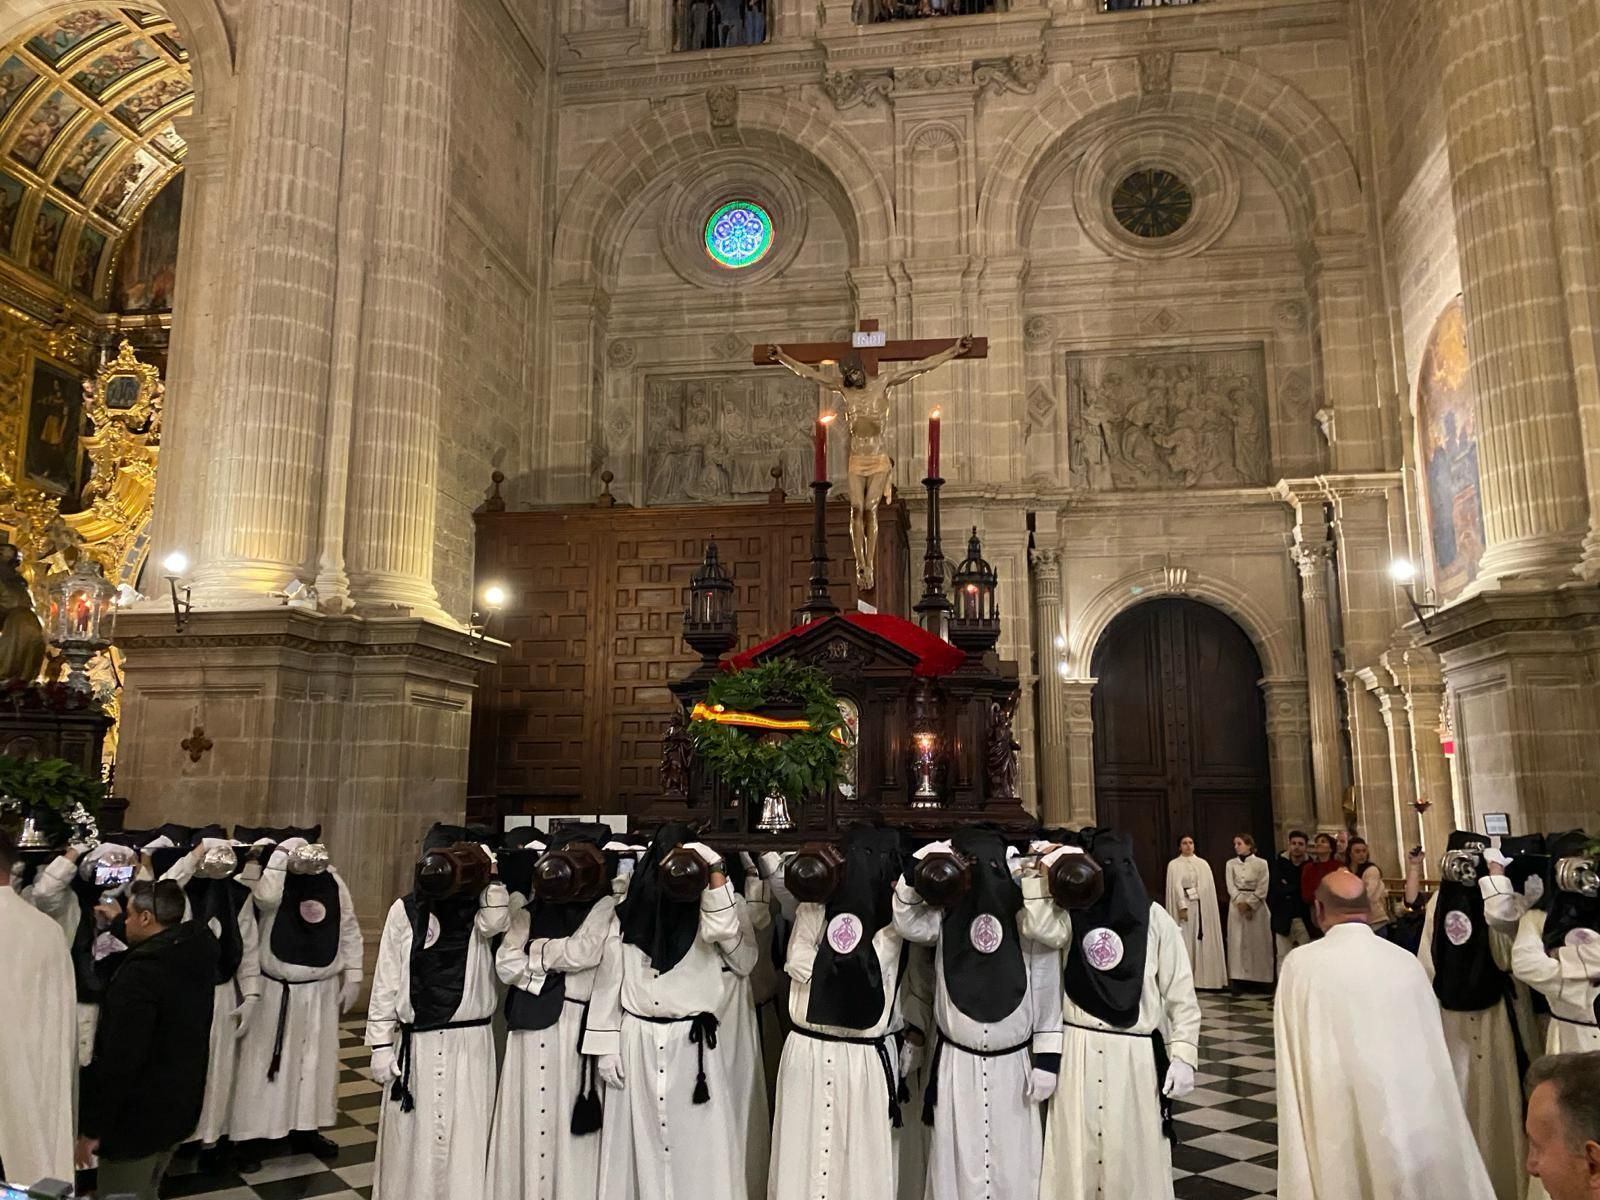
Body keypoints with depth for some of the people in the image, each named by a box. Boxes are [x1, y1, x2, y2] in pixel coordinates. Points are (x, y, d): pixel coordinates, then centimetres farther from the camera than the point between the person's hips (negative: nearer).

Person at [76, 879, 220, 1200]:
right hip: (180, 1104, 8)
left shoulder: (142, 971, -26)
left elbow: (119, 1058, -25)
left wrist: (93, 1127, -17)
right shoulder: (195, 953, -2)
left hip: (137, 1113, -8)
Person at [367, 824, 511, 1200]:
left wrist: (488, 875, -17)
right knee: (409, 1142, 8)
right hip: (416, 1043, 0)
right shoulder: (405, 909, -1)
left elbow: (495, 923, -25)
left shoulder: (481, 908, 1)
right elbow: (387, 982, 2)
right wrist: (381, 1045, 0)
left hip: (470, 1043, 0)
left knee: (465, 1141, 2)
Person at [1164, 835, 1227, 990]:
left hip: (1203, 907, 3)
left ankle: (1206, 977, 4)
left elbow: (1208, 886, 7)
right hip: (1184, 906, -3)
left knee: (1204, 943, 0)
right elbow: (1176, 886, -6)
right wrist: (1182, 906, -16)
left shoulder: (1203, 864, 13)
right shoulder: (1174, 865, 4)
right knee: (1185, 942, -5)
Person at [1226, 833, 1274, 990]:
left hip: (1257, 905, -2)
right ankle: (1237, 979, -3)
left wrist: (1249, 904, -14)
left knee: (1258, 942, -1)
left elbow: (1262, 889, -5)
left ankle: (1259, 979, 3)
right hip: (1237, 905, 2)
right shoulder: (1231, 863, 9)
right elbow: (1231, 886, 1)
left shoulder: (1261, 863, 1)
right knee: (1237, 941, -2)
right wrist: (1240, 903, -14)